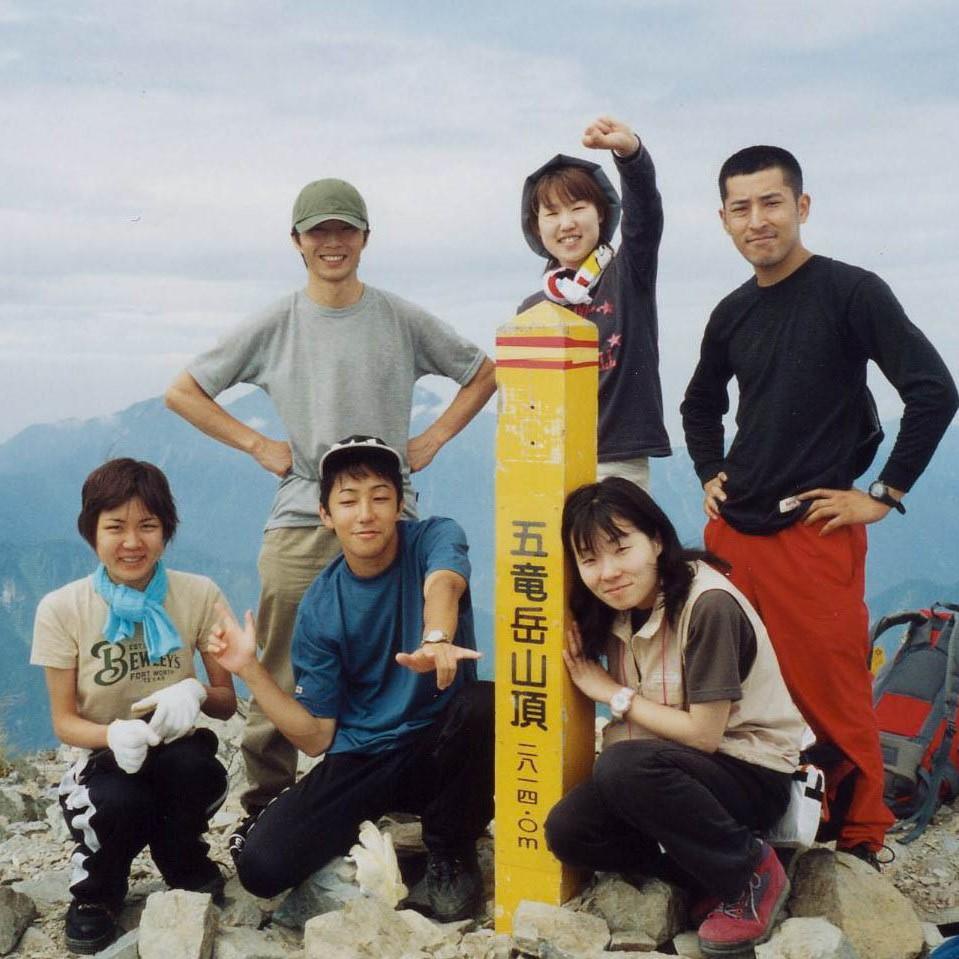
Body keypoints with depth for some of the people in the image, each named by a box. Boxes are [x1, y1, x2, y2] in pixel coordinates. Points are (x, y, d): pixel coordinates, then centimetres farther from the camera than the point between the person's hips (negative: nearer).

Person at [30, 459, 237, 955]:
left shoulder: (200, 595, -8)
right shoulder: (61, 609, -10)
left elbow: (226, 702, -2)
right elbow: (64, 721, -6)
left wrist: (196, 692, -27)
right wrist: (114, 734, -30)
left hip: (178, 762, 1)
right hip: (104, 764, -1)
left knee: (191, 760, -34)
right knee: (118, 802, -36)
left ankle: (184, 864, 0)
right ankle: (94, 891, 1)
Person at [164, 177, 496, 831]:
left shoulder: (402, 321, 5)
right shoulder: (274, 327, 5)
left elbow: (484, 374, 15)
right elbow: (183, 392, 9)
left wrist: (434, 438, 4)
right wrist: (258, 445, 1)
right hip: (300, 525, 0)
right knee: (281, 676, 2)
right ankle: (267, 806, 13)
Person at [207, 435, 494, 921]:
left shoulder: (434, 538, -10)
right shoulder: (319, 608, -4)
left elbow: (443, 585, -37)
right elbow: (316, 737, -2)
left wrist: (435, 640, -60)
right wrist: (250, 670, -15)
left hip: (438, 746, -1)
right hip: (360, 762, 1)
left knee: (483, 703, -35)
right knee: (261, 865, -20)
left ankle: (450, 851, -8)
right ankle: (371, 837, 13)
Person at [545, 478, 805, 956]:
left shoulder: (708, 605, -23)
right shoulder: (616, 611, 0)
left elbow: (704, 733, -21)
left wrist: (615, 694, -13)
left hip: (752, 774, -7)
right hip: (677, 768, 7)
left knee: (625, 766, -33)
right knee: (567, 830, -13)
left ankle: (750, 874, -12)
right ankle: (710, 876, 0)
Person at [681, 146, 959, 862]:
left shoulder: (850, 292, -6)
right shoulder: (733, 314, 13)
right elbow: (700, 405, 30)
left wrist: (885, 495, -11)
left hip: (814, 535, -6)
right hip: (732, 531, 6)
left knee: (834, 697, -4)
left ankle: (860, 845, 12)